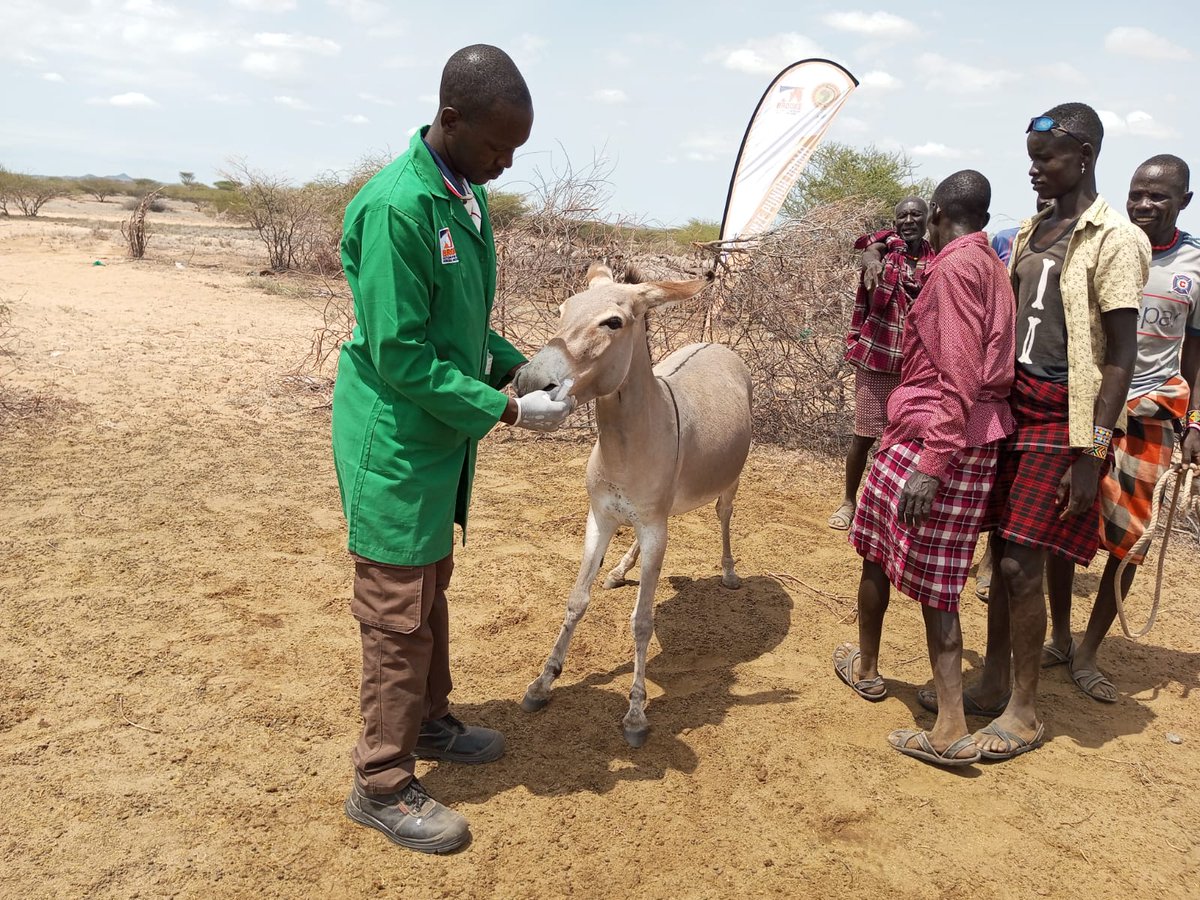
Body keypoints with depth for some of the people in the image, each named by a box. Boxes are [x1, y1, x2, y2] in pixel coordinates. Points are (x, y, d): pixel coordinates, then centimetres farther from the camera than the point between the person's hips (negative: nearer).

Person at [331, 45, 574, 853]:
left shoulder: (467, 195, 4)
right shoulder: (395, 208, -24)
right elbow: (400, 358, -24)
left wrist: (518, 366, 2)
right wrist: (507, 411, -20)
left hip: (443, 435, 9)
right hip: (396, 441, -9)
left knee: (432, 590, 21)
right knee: (398, 612, 2)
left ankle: (429, 721, 39)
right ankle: (383, 784, 18)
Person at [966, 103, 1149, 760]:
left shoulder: (1114, 241, -11)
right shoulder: (1032, 231, 13)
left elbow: (1120, 357, -14)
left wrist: (1090, 454, -17)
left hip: (1062, 417, -7)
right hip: (1014, 407, 7)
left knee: (1022, 564, -5)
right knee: (1001, 551, 11)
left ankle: (1024, 712, 10)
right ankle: (993, 684, 25)